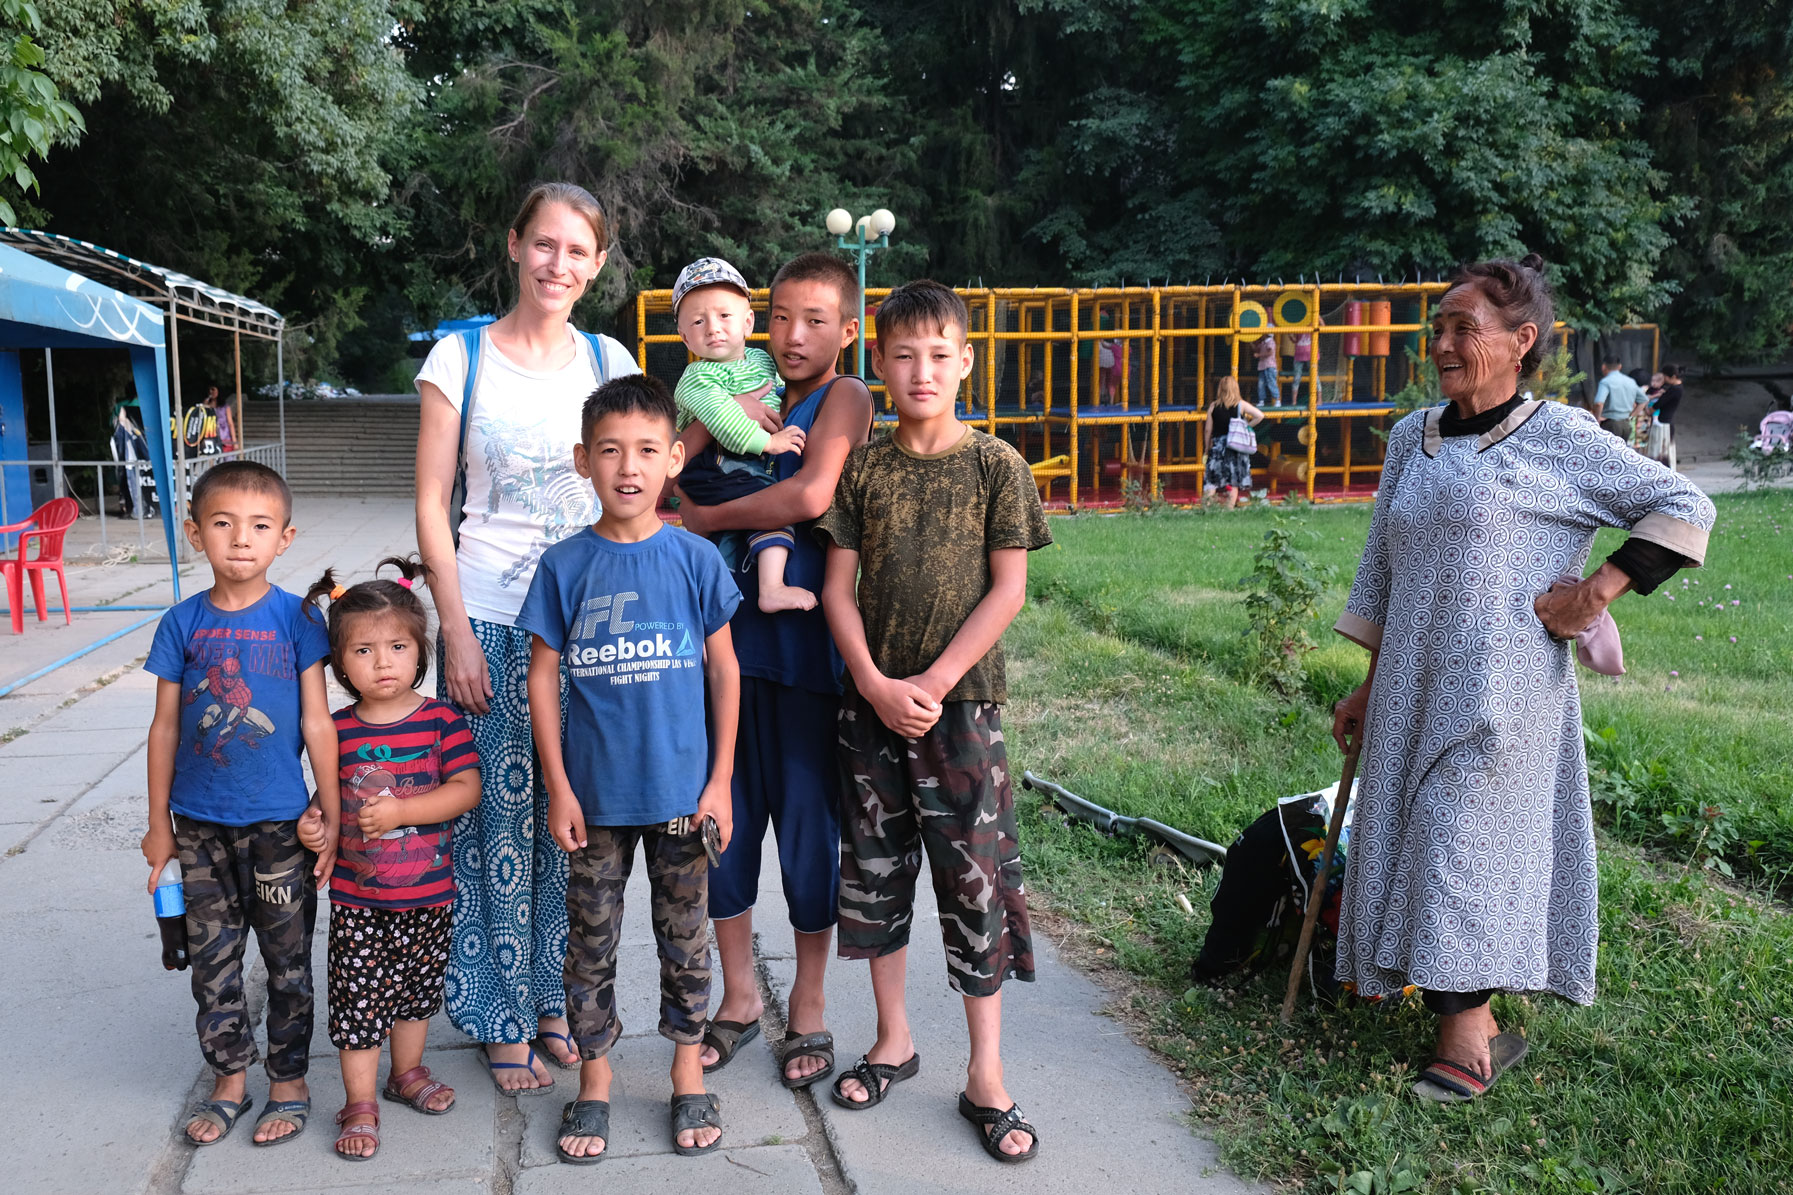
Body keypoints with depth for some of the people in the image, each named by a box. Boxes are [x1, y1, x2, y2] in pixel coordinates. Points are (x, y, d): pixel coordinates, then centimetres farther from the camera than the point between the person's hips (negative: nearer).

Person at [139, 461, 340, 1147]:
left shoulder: (295, 618, -7)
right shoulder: (182, 624, 0)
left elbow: (317, 722, -4)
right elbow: (166, 726, 5)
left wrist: (331, 816, -4)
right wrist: (159, 824, 7)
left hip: (278, 821, -2)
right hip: (200, 824, 3)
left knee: (288, 960, 8)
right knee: (212, 960, 13)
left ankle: (289, 1083, 25)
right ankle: (229, 1080, 30)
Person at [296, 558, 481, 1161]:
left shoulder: (442, 720, -9)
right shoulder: (337, 730, -3)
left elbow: (467, 788, -16)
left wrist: (401, 810, -23)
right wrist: (316, 822, -11)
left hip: (427, 892, 0)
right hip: (356, 896, 0)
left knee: (418, 987, 17)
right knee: (357, 996, 3)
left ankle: (408, 1071, 40)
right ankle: (360, 1104, 17)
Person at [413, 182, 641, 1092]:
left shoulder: (610, 362, 7)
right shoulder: (461, 358, 0)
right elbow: (432, 505, -2)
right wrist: (456, 632, -9)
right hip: (490, 620, -2)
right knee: (499, 818, 2)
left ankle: (560, 1002, 25)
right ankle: (504, 1019, 18)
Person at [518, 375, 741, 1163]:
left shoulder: (696, 559, -5)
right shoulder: (565, 567, -4)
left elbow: (725, 672, 0)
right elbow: (543, 679, -1)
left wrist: (720, 780, -2)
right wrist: (558, 789, -4)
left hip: (682, 791, 0)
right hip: (596, 794, 0)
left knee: (684, 937, 12)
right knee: (590, 941, 11)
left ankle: (688, 1076, 30)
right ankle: (594, 1082, 29)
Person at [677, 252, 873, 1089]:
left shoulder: (844, 398, -3)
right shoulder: (751, 402, 14)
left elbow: (811, 494, -20)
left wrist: (703, 517, -8)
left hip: (807, 643, -5)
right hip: (732, 637, 5)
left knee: (808, 824, 5)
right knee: (723, 815, 10)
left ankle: (808, 1009, 24)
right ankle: (738, 996, 29)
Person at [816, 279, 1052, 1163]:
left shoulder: (995, 466, -2)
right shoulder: (863, 467, 4)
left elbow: (1007, 591, -6)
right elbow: (838, 587, 2)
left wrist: (934, 681, -13)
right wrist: (874, 683, -10)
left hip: (960, 701, -3)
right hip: (872, 699, 3)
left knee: (976, 881, 1)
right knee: (873, 872, 11)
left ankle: (985, 1073, 13)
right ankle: (893, 1039, 29)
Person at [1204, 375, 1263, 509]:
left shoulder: (1213, 406, 1)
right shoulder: (1241, 405, -1)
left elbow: (1208, 430, 4)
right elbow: (1260, 416, -8)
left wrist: (1208, 448, 14)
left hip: (1217, 446, 0)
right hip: (1237, 445, 0)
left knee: (1211, 479, 2)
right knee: (1234, 480, 6)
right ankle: (1229, 510, 3)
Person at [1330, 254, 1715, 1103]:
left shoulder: (1559, 438, -5)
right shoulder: (1413, 438, 11)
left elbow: (1683, 508, 0)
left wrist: (1598, 591, -10)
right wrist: (1370, 688, 15)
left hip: (1499, 690, -6)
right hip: (1412, 686, 6)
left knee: (1461, 843, -6)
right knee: (1412, 841, 6)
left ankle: (1463, 1042, 5)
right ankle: (1479, 1027, 19)